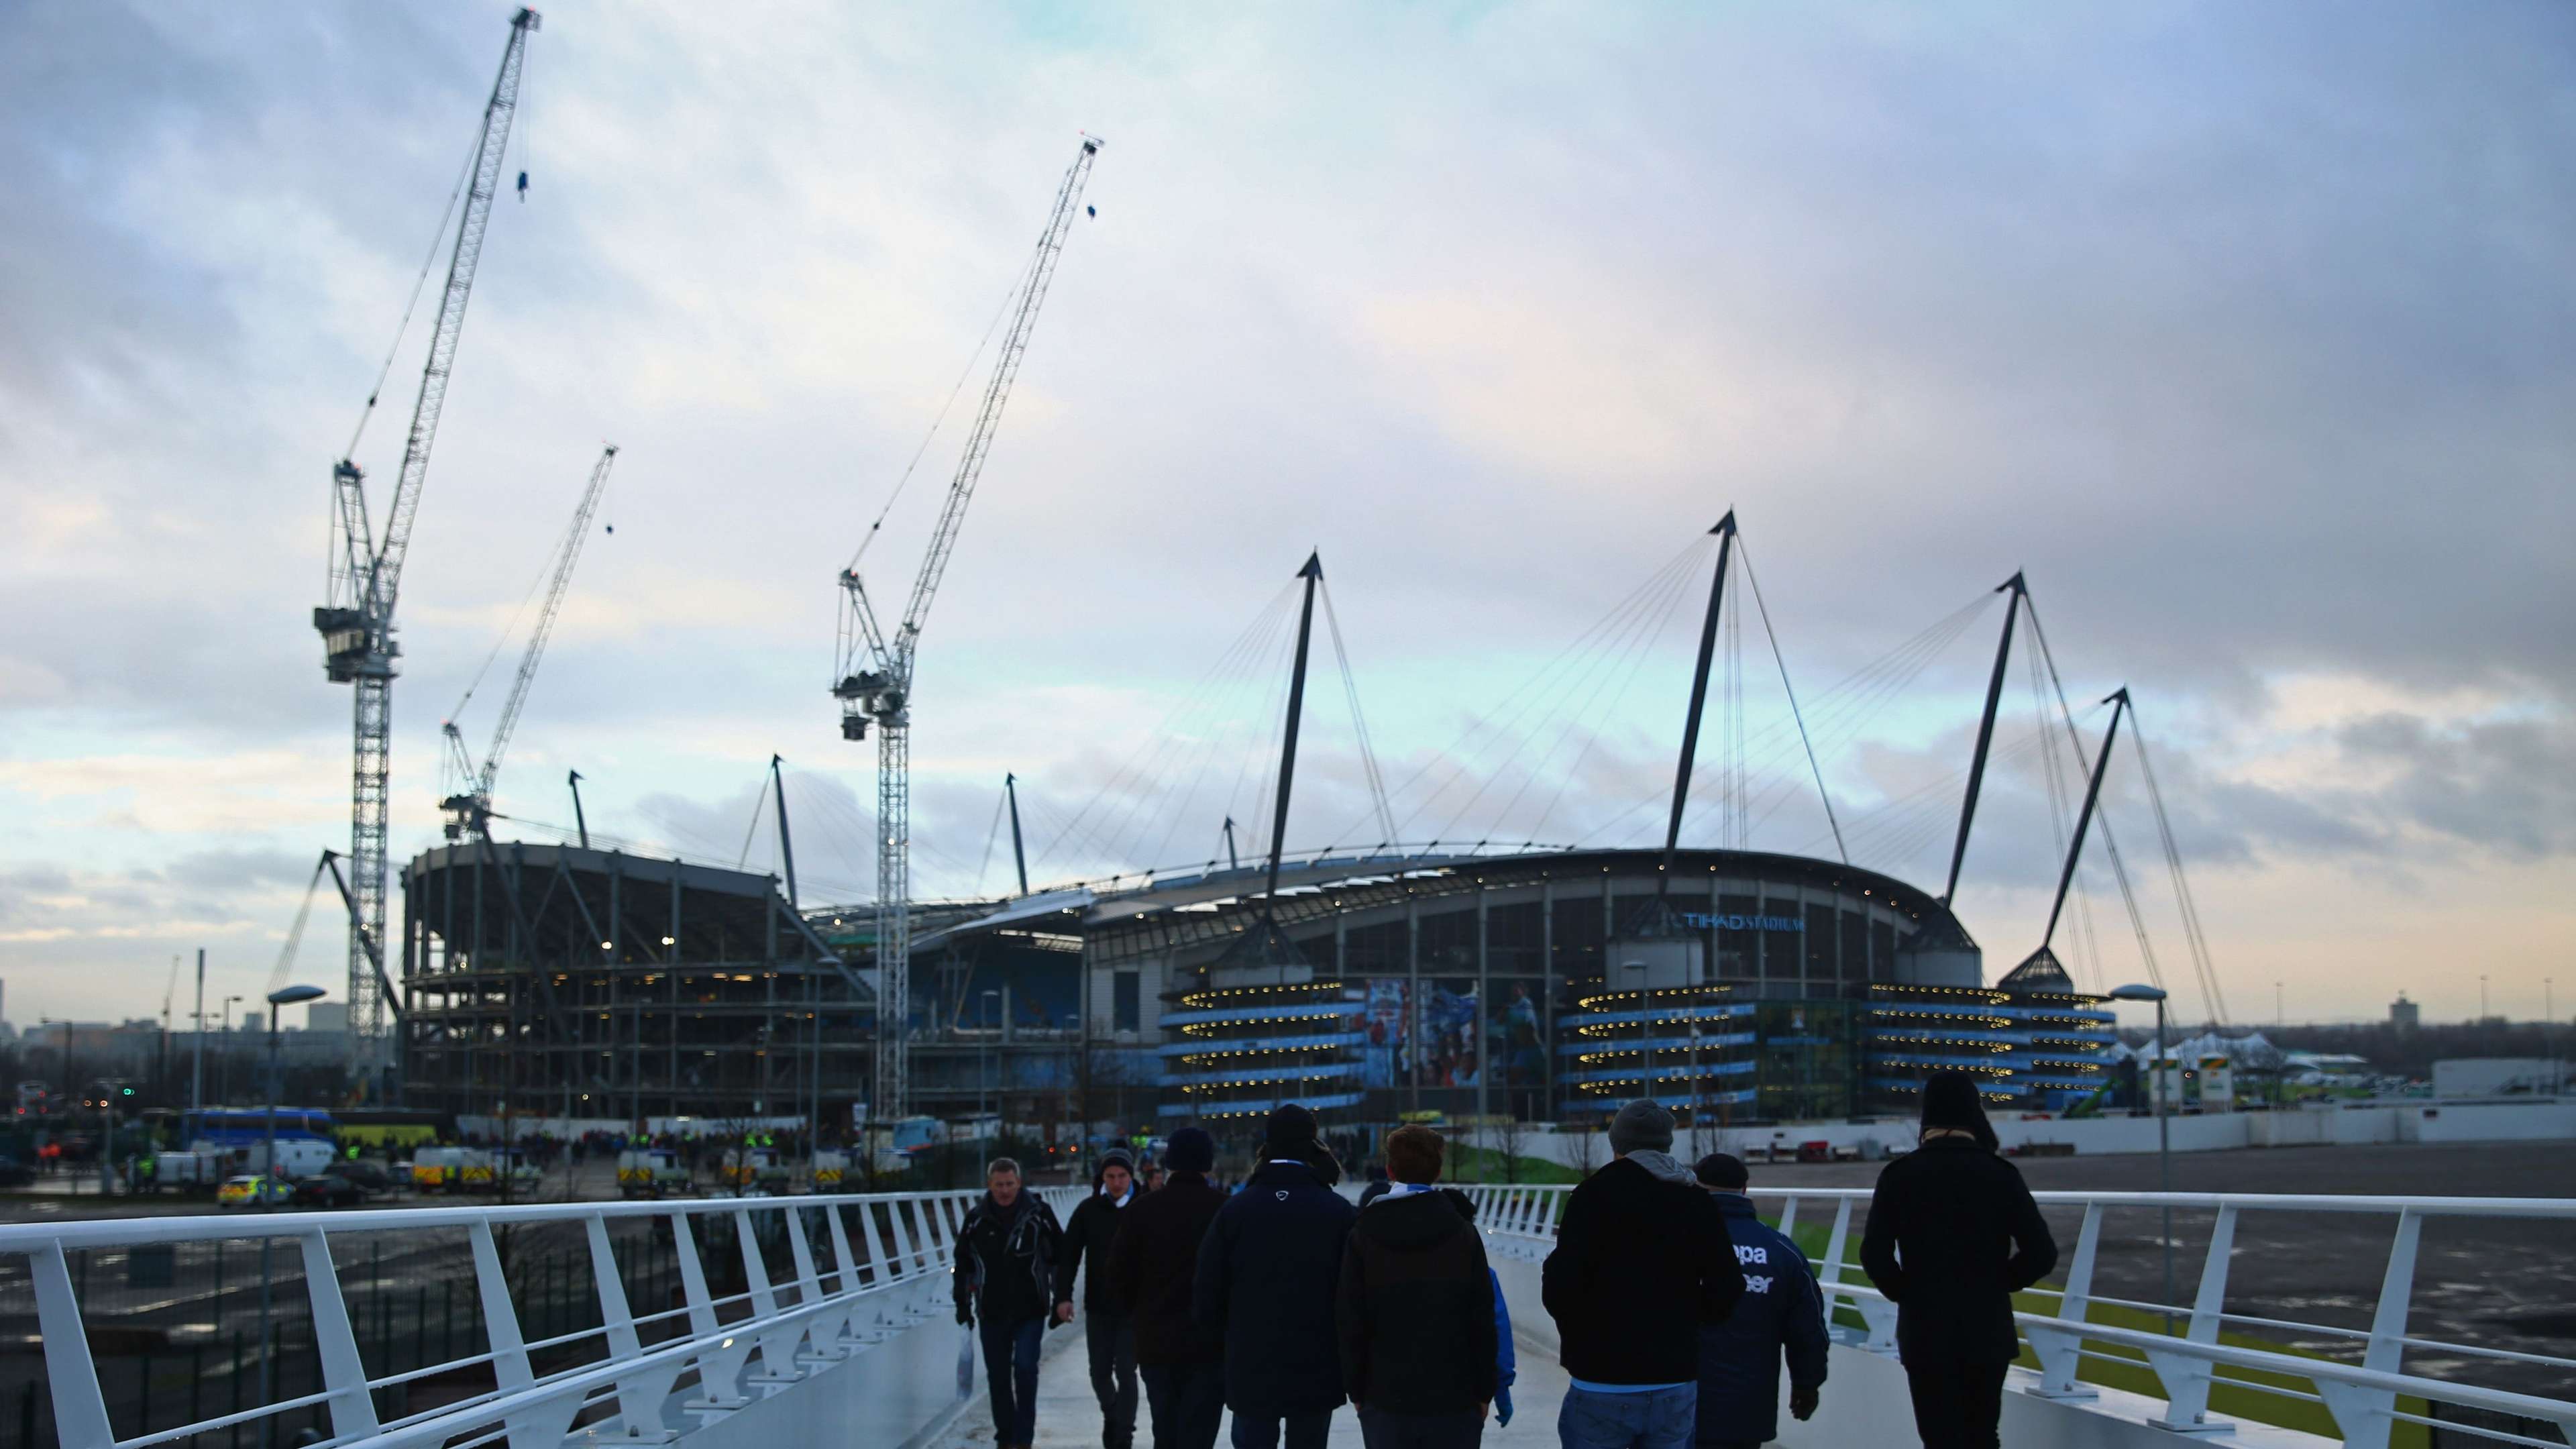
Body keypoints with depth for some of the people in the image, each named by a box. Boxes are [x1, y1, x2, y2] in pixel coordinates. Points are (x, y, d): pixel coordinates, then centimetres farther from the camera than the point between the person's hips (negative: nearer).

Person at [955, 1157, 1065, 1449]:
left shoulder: (1039, 1214, -4)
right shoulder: (976, 1218, 2)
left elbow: (1060, 1257, 4)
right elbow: (963, 1263, 12)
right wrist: (963, 1303, 9)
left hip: (1030, 1311, -3)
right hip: (992, 1312, 3)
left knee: (1025, 1368, -13)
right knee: (998, 1376, 8)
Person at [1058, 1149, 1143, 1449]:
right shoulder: (1088, 1210, -1)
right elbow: (1069, 1256, 0)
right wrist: (1063, 1296, -9)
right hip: (1098, 1308, 2)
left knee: (1125, 1373, -5)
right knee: (1100, 1373, 12)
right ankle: (1112, 1416, 38)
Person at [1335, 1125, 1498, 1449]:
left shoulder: (1363, 1235, -2)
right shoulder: (1463, 1234, -2)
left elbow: (1350, 1320, -2)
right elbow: (1482, 1319, -2)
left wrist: (1356, 1389, 7)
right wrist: (1484, 1391, 5)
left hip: (1385, 1397, 0)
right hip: (1455, 1397, 0)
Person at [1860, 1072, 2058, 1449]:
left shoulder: (1899, 1175, -6)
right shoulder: (2000, 1174, -4)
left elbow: (1875, 1256, -11)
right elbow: (2042, 1253, -7)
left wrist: (1907, 1293, 5)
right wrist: (1999, 1283, 8)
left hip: (1925, 1331, -2)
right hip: (1988, 1330, 2)